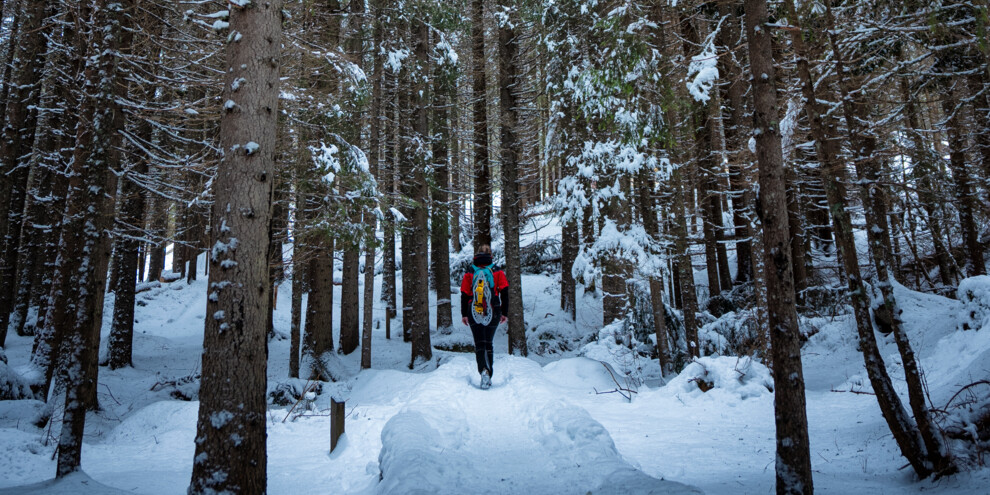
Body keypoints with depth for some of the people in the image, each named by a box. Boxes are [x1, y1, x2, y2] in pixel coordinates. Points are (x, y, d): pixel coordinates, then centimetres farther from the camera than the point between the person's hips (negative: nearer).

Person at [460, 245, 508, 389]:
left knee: (479, 344, 0)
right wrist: (504, 313, 5)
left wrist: (464, 314, 8)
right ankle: (488, 376, 19)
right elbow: (504, 293, -1)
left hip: (474, 314, -1)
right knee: (488, 343, 15)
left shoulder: (469, 272, 1)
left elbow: (464, 294, 1)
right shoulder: (497, 271, 1)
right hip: (493, 314, 1)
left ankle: (484, 370, -25)